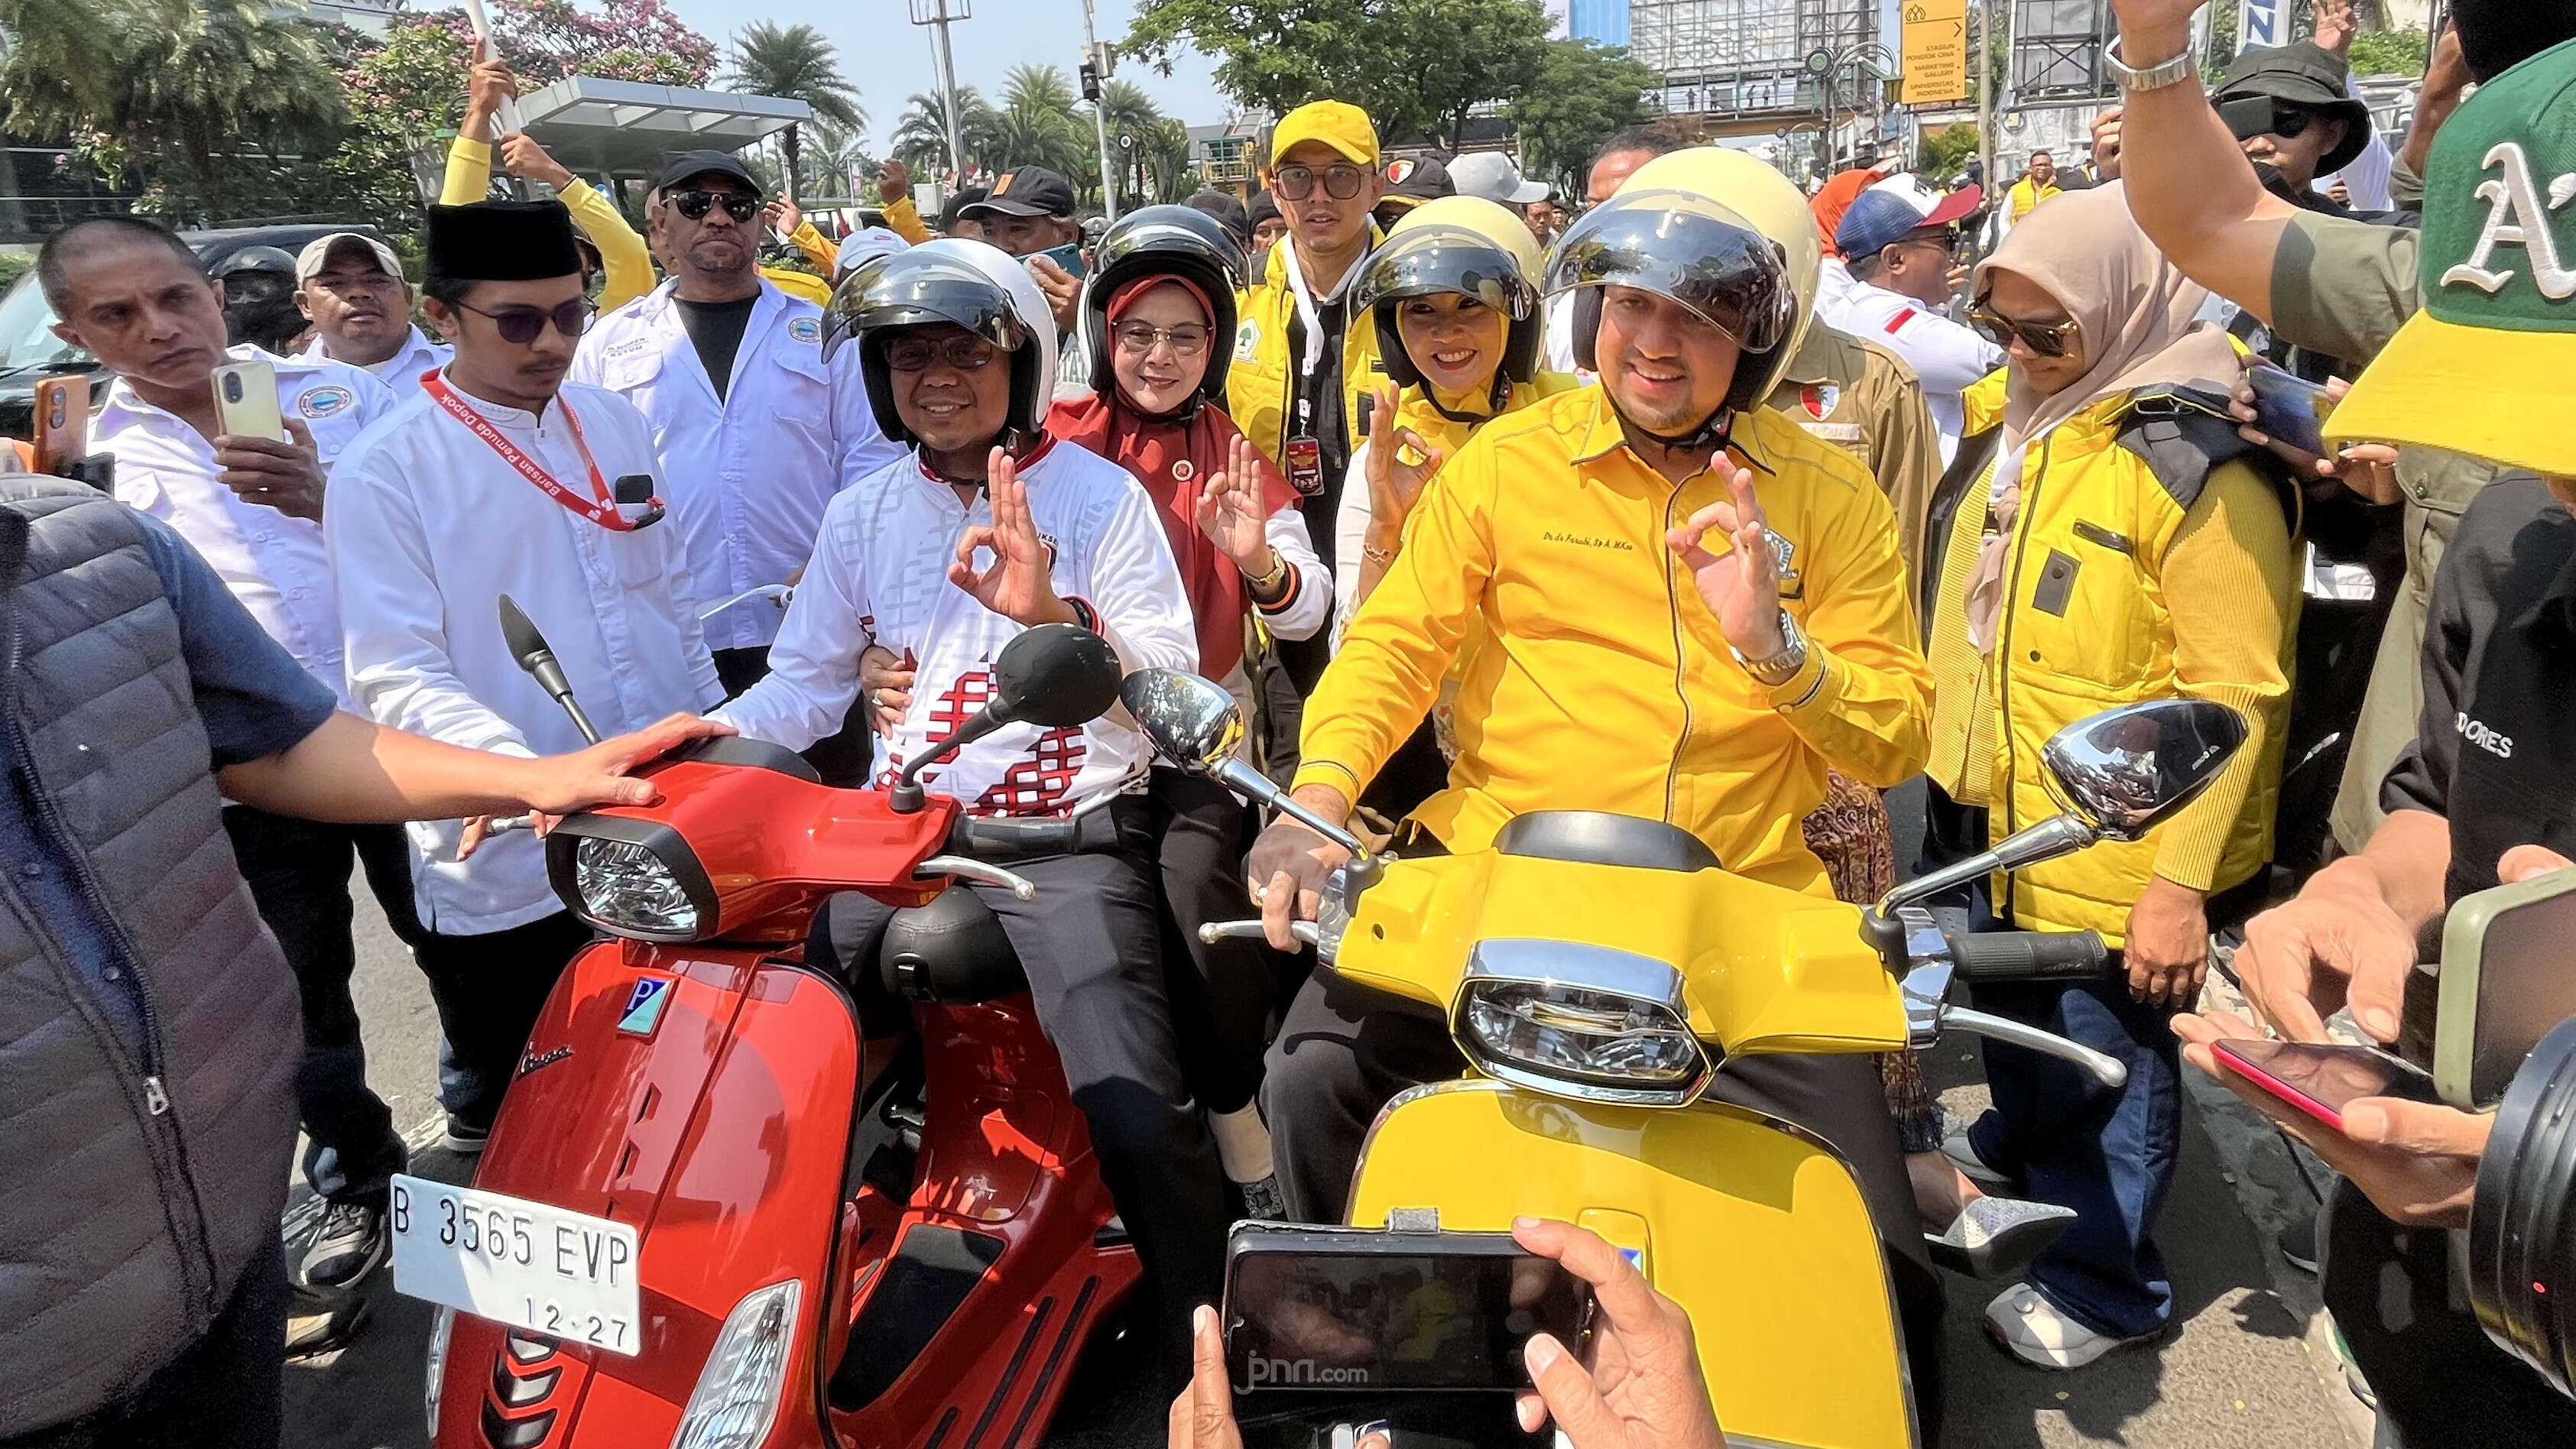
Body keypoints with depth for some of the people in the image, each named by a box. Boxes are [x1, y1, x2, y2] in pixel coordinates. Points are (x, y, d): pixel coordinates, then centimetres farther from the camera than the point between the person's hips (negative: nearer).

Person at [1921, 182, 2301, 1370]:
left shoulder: (2202, 466, -20)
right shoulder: (2024, 427, 6)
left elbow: (2234, 696, -21)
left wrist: (2182, 883, -22)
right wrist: (1958, 762, 20)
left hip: (2117, 864, -8)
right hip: (2005, 827, 8)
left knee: (2106, 1072, 9)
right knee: (2013, 1014, 28)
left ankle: (2102, 1283, 29)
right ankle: (2013, 1146, 54)